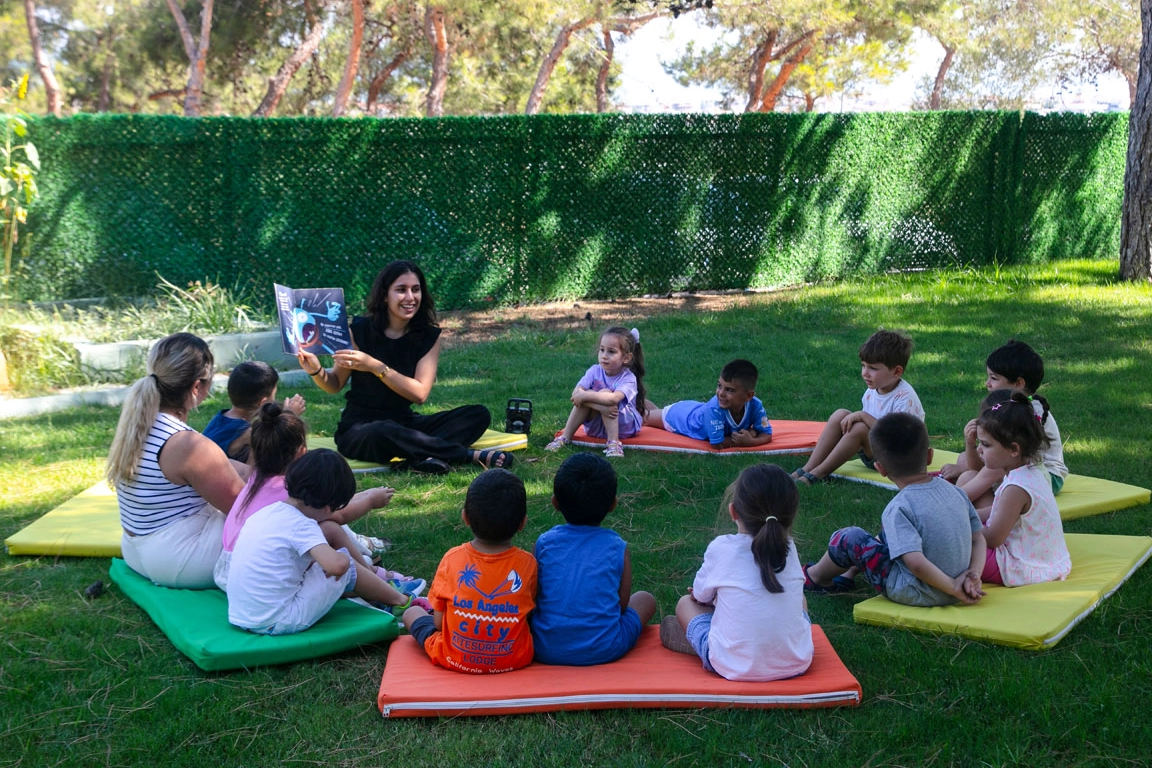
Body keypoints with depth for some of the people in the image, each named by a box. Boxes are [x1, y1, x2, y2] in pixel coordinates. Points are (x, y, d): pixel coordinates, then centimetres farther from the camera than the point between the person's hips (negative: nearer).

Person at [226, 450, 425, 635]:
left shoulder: (264, 513, 5)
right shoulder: (301, 526, -19)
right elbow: (336, 565, -32)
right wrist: (343, 558, -8)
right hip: (279, 623, -8)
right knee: (346, 563, 3)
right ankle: (399, 601, 24)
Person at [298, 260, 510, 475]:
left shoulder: (429, 336, -1)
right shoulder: (360, 331, -7)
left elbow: (420, 393, -13)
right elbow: (335, 385, 2)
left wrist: (375, 366, -23)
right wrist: (316, 371, -20)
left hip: (404, 424, 4)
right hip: (359, 430, -4)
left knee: (479, 415, -14)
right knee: (384, 433, -40)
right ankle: (472, 455, -27)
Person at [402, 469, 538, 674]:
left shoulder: (452, 558, -13)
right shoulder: (527, 563, -13)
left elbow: (438, 622, -6)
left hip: (455, 661, 0)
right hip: (515, 660, 0)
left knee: (412, 613, 20)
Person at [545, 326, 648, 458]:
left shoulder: (628, 378, -18)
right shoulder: (595, 371, -7)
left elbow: (614, 398, -40)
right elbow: (576, 393, -23)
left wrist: (585, 395, -38)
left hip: (626, 426, -4)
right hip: (596, 427, 4)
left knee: (605, 393, -28)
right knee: (585, 399, -24)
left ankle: (613, 443, -32)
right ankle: (564, 438, -17)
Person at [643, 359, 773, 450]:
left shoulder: (755, 405, -34)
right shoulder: (714, 408, -47)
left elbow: (767, 435, -26)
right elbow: (716, 444, -43)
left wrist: (750, 441, -46)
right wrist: (743, 437, -40)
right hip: (680, 414, -5)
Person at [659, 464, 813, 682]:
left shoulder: (721, 548, -9)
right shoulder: (789, 549, 1)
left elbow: (701, 596, 7)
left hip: (734, 667, -3)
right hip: (796, 664, 3)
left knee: (686, 603, 19)